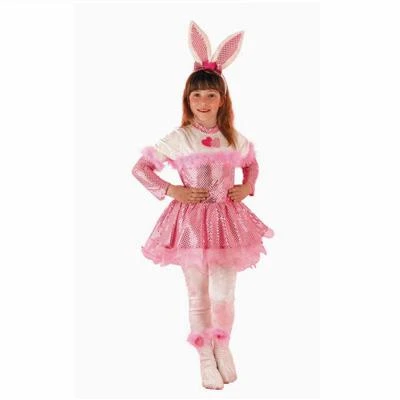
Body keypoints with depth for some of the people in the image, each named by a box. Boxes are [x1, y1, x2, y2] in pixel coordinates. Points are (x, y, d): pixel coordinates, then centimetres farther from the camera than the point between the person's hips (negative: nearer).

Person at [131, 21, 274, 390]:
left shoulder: (234, 138, 2)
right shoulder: (178, 139, -6)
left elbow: (252, 164, 22)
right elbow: (140, 168, -2)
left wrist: (247, 188, 4)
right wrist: (171, 191, -10)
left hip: (226, 219, 2)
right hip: (190, 220, -2)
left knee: (224, 295, 4)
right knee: (199, 296, 8)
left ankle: (223, 346, 31)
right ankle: (205, 356, 25)